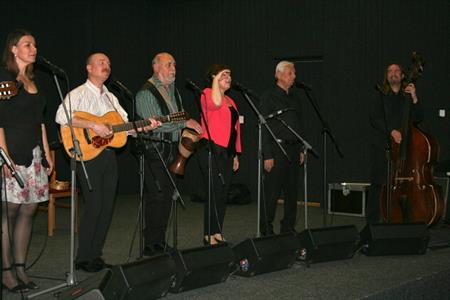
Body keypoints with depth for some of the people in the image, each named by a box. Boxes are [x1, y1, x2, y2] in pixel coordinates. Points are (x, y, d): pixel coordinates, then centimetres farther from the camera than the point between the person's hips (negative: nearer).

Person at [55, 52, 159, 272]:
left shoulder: (110, 97, 20)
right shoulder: (78, 94, -4)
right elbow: (61, 116, -21)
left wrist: (146, 127, -2)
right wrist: (93, 125, -25)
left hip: (109, 155, 7)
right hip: (88, 154, -7)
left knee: (107, 207, 6)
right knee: (94, 205, -11)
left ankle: (96, 256, 16)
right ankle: (83, 258, 0)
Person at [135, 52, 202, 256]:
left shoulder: (173, 91, 18)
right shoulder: (146, 93, -9)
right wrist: (185, 123, -16)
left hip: (172, 151, 8)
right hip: (154, 152, -8)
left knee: (167, 198, 10)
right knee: (156, 198, -8)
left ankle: (160, 243, 17)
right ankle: (151, 246, -1)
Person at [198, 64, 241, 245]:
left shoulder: (230, 101, 20)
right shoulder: (207, 94, -5)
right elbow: (215, 103, -30)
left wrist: (235, 154, 21)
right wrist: (216, 79, -20)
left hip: (227, 152, 8)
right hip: (212, 150, -8)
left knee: (223, 194, 9)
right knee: (215, 193, -9)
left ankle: (217, 234, 16)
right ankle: (209, 236, -2)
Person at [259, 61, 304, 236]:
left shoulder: (295, 97, 14)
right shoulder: (269, 96, -6)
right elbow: (264, 127, -10)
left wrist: (301, 150, 12)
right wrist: (267, 155, -15)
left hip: (293, 148, 7)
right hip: (276, 148, -7)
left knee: (292, 192, 9)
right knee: (272, 192, -4)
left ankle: (288, 228, 19)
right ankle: (266, 231, 5)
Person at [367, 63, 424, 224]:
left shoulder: (407, 96, 15)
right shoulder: (380, 96, 9)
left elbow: (418, 118, 5)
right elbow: (375, 118, -5)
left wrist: (414, 99, -8)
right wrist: (392, 130, -18)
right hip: (382, 146, -2)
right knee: (379, 184, -6)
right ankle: (373, 220, 1)